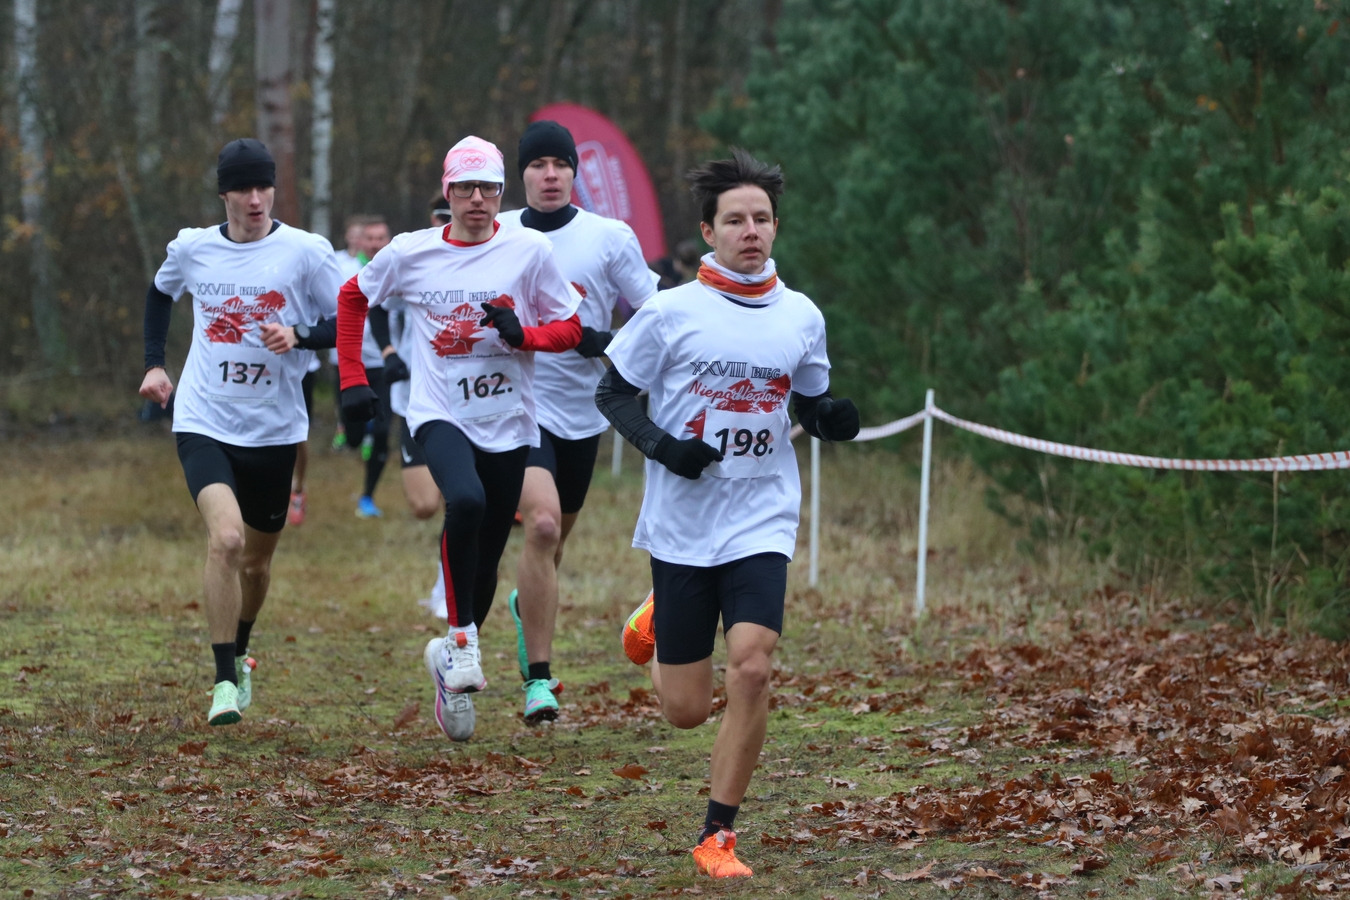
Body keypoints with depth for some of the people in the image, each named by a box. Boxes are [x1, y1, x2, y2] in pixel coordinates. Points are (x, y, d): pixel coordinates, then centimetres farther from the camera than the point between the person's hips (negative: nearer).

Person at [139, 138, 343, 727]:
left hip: (275, 429, 1)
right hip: (204, 422, -1)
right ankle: (225, 683, -16)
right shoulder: (192, 248, 1)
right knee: (226, 538, -23)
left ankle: (238, 656, 44)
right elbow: (161, 293, 23)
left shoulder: (305, 252, -7)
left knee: (257, 557, 15)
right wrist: (154, 363, 16)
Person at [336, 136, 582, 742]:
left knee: (486, 561, 8)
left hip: (507, 424, 2)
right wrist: (352, 379, 11)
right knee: (466, 502, -32)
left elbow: (569, 329, 3)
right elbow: (352, 298, 17)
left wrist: (522, 333, -18)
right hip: (439, 414, -2)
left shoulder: (528, 250, -3)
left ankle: (451, 664, 30)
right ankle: (461, 637, -18)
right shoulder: (411, 253, 0)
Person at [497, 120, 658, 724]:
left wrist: (609, 343, -15)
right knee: (542, 523, -22)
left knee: (553, 537, 16)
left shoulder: (610, 237, -2)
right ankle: (539, 679, -19)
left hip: (581, 409, 2)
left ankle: (527, 603, 53)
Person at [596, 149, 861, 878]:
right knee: (686, 710, 4)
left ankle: (718, 835, -5)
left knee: (751, 667, -19)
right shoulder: (671, 312, -6)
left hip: (761, 523, 1)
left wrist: (833, 420, -6)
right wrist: (659, 445, -16)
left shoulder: (801, 317, 4)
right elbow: (611, 393, 1)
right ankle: (656, 623, 41)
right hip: (681, 525, -1)